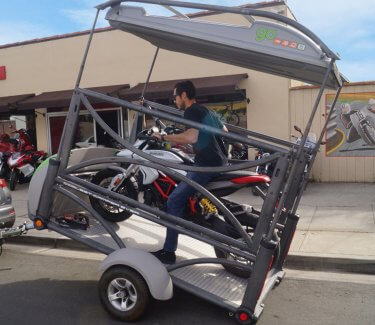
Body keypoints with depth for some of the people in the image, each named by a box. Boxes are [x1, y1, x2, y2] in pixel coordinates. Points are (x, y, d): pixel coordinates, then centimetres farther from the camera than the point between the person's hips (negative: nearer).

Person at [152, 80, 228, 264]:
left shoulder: (191, 111, -8)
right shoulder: (206, 110, 20)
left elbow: (192, 137, -25)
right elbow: (225, 131, 31)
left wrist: (164, 137, -15)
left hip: (207, 164, -10)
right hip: (219, 161, 10)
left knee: (174, 201, -12)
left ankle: (168, 252, -11)